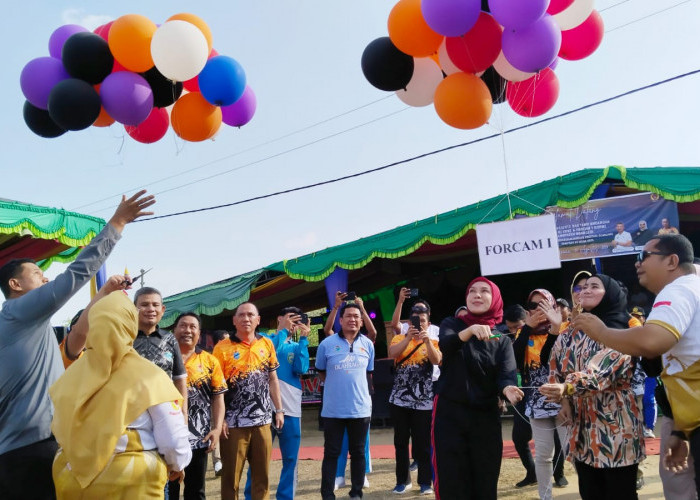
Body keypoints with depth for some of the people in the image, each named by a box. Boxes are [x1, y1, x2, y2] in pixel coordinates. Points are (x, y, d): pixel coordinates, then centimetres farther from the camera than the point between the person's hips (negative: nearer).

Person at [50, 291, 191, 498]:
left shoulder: (71, 374, -4)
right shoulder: (149, 377, -14)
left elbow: (58, 432, 5)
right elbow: (173, 440, -12)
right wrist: (177, 465, 8)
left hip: (71, 478, 4)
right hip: (130, 482, -4)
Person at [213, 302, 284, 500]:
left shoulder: (267, 344, 6)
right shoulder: (222, 348, -5)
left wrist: (279, 410, 9)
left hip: (262, 420, 3)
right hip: (233, 423, -3)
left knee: (262, 475, 12)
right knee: (231, 476, 7)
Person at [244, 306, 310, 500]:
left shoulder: (297, 347, 14)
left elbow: (301, 369, -4)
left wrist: (304, 339, -5)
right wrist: (283, 330, -10)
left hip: (290, 409, 3)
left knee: (290, 459, 7)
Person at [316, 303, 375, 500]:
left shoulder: (368, 344, 2)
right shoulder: (327, 344, -6)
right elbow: (321, 372, 8)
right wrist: (338, 384, 9)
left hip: (361, 408, 2)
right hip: (333, 409, -2)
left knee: (358, 453, 12)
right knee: (331, 453, 6)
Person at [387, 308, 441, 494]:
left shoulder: (433, 342, 5)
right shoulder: (399, 338, 5)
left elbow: (437, 360, -14)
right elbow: (392, 353, -15)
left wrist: (427, 341, -29)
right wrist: (408, 337, -27)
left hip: (423, 402, -1)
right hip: (400, 400, 1)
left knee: (423, 443, 3)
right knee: (400, 442, 9)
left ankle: (425, 481, 15)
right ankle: (402, 480, 21)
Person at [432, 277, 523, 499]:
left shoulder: (502, 340, 6)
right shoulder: (451, 324, 1)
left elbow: (506, 374, -11)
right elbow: (446, 345, -22)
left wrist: (508, 389, -35)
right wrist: (471, 330, -42)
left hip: (486, 416, 2)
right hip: (449, 414, -2)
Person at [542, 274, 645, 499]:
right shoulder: (573, 332, 11)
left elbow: (602, 369, -24)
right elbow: (556, 365, 14)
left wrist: (567, 388, -40)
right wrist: (563, 400, -1)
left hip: (614, 423, -6)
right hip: (581, 423, 6)